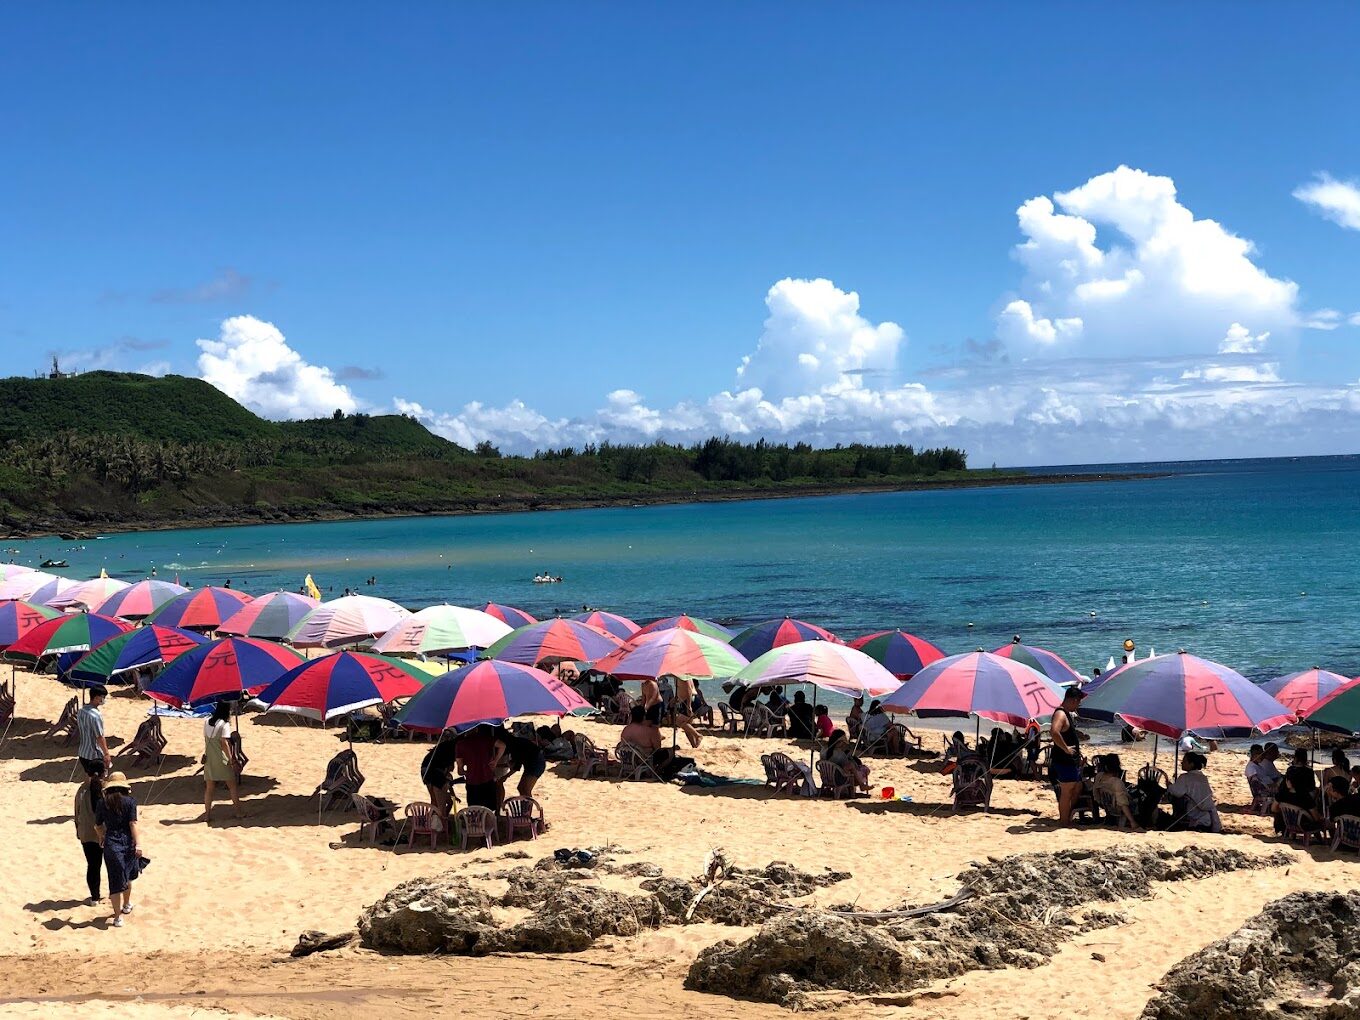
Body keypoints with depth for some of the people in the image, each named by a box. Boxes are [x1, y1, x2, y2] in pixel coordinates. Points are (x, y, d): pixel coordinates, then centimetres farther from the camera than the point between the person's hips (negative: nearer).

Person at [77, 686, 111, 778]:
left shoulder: (81, 712, 2)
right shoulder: (96, 715, -24)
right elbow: (100, 737, -22)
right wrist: (106, 754, -14)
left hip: (83, 754, 8)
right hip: (95, 756, -8)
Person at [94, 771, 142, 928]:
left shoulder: (102, 803, 1)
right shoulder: (129, 802, -5)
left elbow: (98, 826, 10)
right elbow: (133, 824, -11)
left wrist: (101, 838, 30)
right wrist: (138, 844, -11)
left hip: (111, 844, 0)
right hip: (127, 843, 0)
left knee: (116, 881, 3)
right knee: (127, 877, 23)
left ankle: (118, 917, 1)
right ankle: (126, 905, 41)